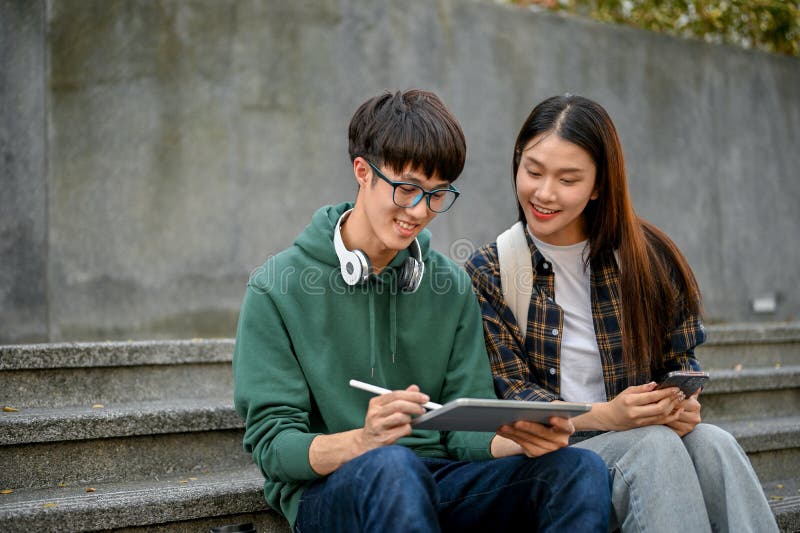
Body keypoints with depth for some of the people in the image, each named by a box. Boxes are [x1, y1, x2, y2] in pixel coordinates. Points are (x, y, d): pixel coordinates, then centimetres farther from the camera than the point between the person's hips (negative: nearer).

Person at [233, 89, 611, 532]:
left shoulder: (452, 287, 11)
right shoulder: (277, 289, -3)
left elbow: (466, 430, 7)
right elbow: (271, 444, -7)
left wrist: (523, 441, -16)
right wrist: (362, 441, -28)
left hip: (436, 478, 4)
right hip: (325, 488, -4)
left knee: (582, 470, -21)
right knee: (392, 465, -39)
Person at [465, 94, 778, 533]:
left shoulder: (648, 256, 7)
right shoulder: (489, 272, 0)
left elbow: (681, 357, 11)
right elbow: (509, 391, -5)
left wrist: (683, 403, -14)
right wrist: (604, 417, -22)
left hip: (650, 435, 3)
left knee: (713, 442, -29)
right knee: (655, 444, -31)